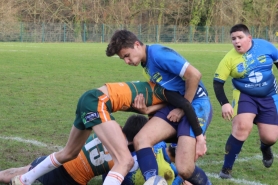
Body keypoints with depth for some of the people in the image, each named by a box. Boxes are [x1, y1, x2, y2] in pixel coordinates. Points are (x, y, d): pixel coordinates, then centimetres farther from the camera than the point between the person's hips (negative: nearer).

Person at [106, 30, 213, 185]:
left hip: (196, 105, -9)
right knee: (141, 139, -14)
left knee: (184, 169, -18)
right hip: (175, 105, 9)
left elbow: (194, 75, -20)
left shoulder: (157, 54, -15)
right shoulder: (147, 63, 15)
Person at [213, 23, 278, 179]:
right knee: (243, 127, -27)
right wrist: (224, 103, -27)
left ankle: (265, 148, 40)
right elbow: (217, 83, -14)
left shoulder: (264, 46, -12)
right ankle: (227, 168, -14)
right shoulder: (230, 58, -18)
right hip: (245, 96, -2)